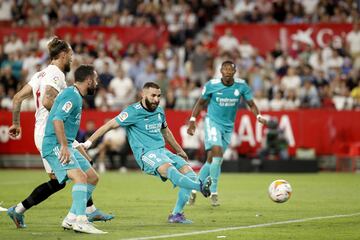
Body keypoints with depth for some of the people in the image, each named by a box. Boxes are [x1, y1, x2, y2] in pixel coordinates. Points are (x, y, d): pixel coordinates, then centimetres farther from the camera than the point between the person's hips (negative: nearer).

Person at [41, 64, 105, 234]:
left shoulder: (76, 96, 18)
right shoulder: (71, 95, -13)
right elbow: (57, 120, -25)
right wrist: (64, 146, -29)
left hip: (65, 146, 11)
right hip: (55, 145, -11)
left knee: (93, 178, 9)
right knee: (80, 177, -25)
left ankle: (71, 219, 9)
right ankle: (80, 221, -34)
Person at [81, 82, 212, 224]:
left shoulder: (159, 111, 15)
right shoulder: (133, 112, -6)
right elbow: (109, 125, -5)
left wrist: (179, 151, 41)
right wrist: (88, 142, -9)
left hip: (162, 151, 7)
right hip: (146, 155, -7)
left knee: (189, 173, -10)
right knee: (169, 169, -34)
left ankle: (176, 214, -5)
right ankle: (200, 186, -54)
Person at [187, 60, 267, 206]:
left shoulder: (241, 86, -5)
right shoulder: (211, 85, -9)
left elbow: (251, 104, 1)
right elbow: (201, 102, 4)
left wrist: (259, 116, -17)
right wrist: (192, 120, -3)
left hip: (228, 127, 3)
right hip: (212, 122, -3)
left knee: (212, 159, 6)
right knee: (217, 151, -24)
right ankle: (214, 193, -17)